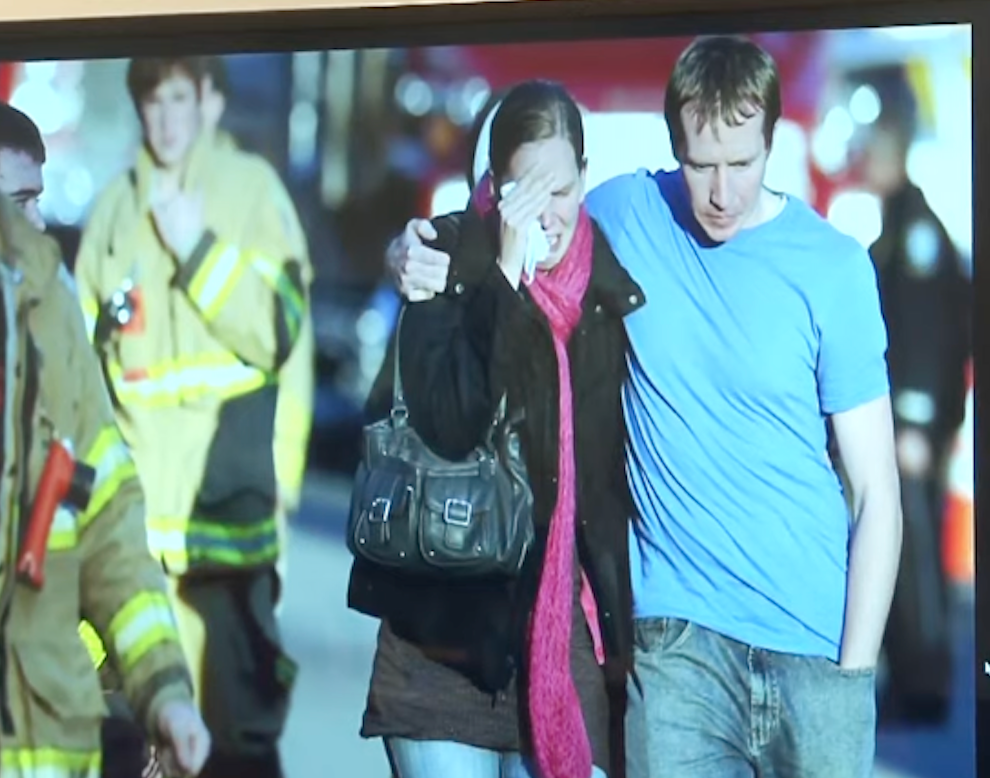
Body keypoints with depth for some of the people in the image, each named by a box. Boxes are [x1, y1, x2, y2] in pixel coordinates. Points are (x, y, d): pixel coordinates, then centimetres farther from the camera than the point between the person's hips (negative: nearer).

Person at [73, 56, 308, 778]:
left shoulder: (252, 186, 2)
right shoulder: (115, 206, 13)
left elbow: (278, 333, -6)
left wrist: (198, 250, -13)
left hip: (225, 494, -3)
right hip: (138, 498, 4)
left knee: (239, 718, -2)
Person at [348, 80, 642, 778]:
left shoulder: (610, 277, 3)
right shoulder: (452, 261, -5)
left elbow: (626, 454, 11)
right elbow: (451, 421, -20)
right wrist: (505, 272, -21)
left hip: (574, 631, 3)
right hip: (451, 626, -2)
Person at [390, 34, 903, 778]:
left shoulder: (833, 265, -3)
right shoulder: (627, 215, 1)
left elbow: (878, 494, -2)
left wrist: (854, 670, -7)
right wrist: (414, 252, -7)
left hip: (816, 644, 0)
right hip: (678, 635, 1)